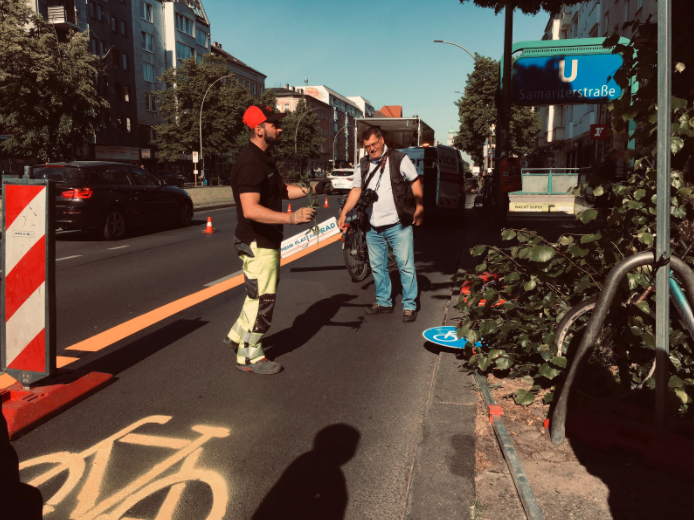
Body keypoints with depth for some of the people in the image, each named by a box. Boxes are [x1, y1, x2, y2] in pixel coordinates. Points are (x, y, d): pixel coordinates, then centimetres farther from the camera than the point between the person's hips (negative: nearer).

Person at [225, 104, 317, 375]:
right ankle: (249, 356, 15)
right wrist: (291, 217, -40)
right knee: (263, 299, 0)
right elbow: (250, 210, -33)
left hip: (267, 241, 10)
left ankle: (238, 335, 37)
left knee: (261, 294, 21)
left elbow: (281, 190, 20)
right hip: (257, 244, -10)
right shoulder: (249, 163, -23)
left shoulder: (264, 158, 11)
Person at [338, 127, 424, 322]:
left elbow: (415, 182, 0)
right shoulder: (362, 165, 10)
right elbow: (356, 190, 6)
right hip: (373, 227, 5)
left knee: (406, 266, -2)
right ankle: (384, 302, 27)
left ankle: (409, 306, 7)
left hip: (398, 225, -5)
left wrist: (419, 207, -9)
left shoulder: (399, 159, -2)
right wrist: (344, 212, -5)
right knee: (377, 267, 13)